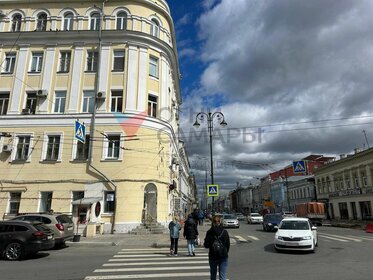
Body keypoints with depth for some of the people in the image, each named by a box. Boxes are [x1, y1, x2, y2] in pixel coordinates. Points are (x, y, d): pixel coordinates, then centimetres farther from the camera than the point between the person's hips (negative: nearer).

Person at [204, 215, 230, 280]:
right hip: (223, 257, 0)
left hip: (213, 257, 0)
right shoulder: (224, 232, -6)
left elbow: (206, 245, -11)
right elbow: (228, 245, 0)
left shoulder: (209, 232, -10)